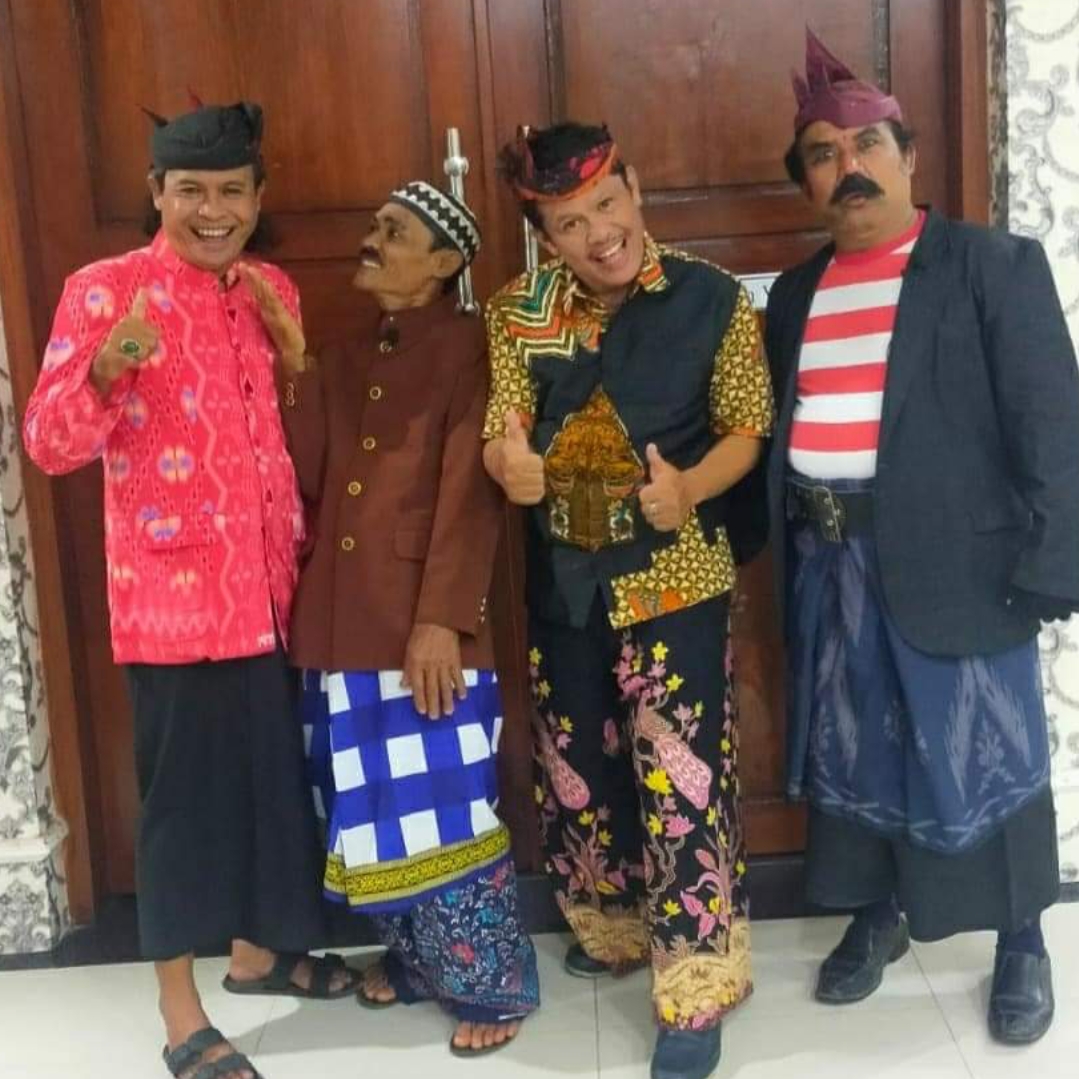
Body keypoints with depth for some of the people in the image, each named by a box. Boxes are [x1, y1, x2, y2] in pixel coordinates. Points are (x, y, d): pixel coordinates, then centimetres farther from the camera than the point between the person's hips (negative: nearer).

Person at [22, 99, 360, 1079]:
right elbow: (49, 444, -14)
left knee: (278, 770, 15)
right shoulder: (104, 289, -8)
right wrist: (106, 368, -32)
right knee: (186, 786, 2)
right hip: (174, 590, -6)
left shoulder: (272, 289, 10)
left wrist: (294, 350, -1)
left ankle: (259, 950, 36)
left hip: (273, 583, 6)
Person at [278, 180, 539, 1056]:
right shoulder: (345, 359, 16)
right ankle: (415, 957, 33)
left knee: (446, 805, 0)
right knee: (373, 809, 15)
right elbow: (305, 475, 6)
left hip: (426, 625, -7)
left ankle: (491, 984, 16)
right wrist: (292, 365, -2)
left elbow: (469, 494, -13)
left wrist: (442, 619, -19)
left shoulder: (469, 350, -5)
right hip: (345, 622, 7)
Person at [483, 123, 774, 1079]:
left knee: (681, 774, -3)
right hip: (563, 578, 4)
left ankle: (695, 992, 11)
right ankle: (611, 929, 40)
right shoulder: (517, 314, 1)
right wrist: (510, 467, -24)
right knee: (578, 763, 17)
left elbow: (747, 428, -4)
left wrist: (688, 491, -24)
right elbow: (500, 436, 0)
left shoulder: (713, 300, -8)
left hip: (674, 576, -4)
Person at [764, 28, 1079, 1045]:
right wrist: (774, 545, 1)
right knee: (850, 750, 15)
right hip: (828, 563, 5)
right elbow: (773, 427, 12)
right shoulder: (795, 293, 12)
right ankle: (879, 914, 35)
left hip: (955, 561, -5)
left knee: (984, 755, 5)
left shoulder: (994, 266, -4)